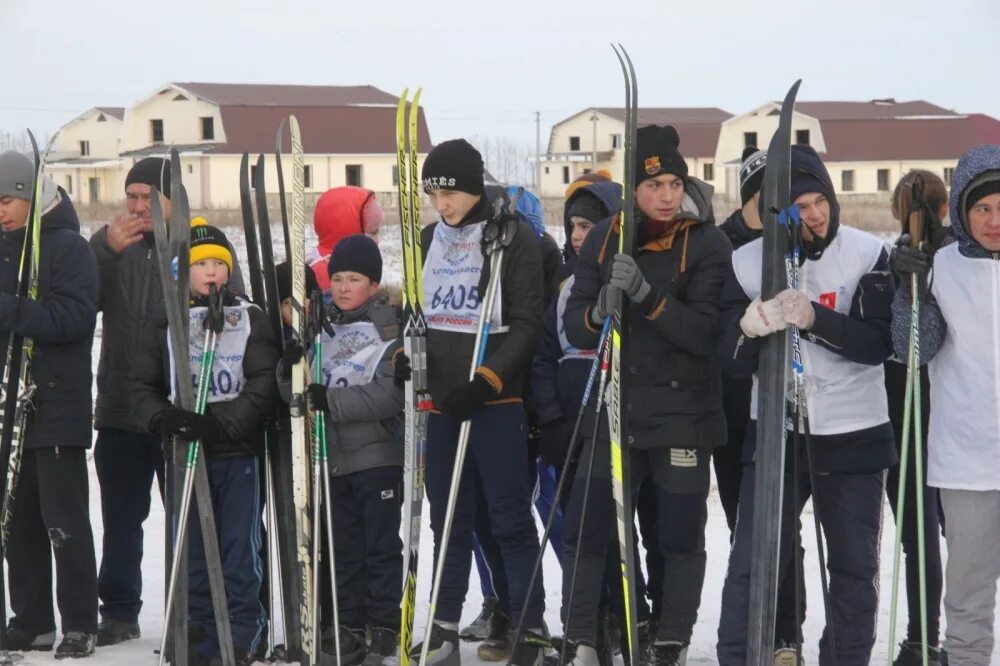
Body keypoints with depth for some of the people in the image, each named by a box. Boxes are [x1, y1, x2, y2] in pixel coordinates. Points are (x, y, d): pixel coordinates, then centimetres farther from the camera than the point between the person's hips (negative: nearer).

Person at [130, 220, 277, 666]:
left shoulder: (251, 319, 4)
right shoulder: (164, 323, 7)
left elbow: (263, 383, -6)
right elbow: (142, 384, 6)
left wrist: (223, 424, -19)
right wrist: (162, 418, -15)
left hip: (238, 450, -1)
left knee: (240, 546, -1)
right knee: (191, 549, 6)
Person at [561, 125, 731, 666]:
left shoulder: (708, 244, -7)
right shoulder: (603, 240, 3)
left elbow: (703, 332, -17)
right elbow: (573, 326, 1)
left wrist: (647, 295, -29)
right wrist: (599, 312, -21)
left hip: (683, 411, -3)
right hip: (613, 406, 3)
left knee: (681, 537, 4)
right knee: (583, 531, 3)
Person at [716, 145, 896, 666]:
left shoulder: (867, 253, -7)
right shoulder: (747, 262, -4)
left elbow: (878, 343, -12)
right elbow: (733, 362, -5)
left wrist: (815, 319, -28)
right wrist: (748, 328, -28)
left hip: (853, 434, 0)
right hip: (774, 430, 0)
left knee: (855, 568, 10)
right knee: (750, 564, -1)